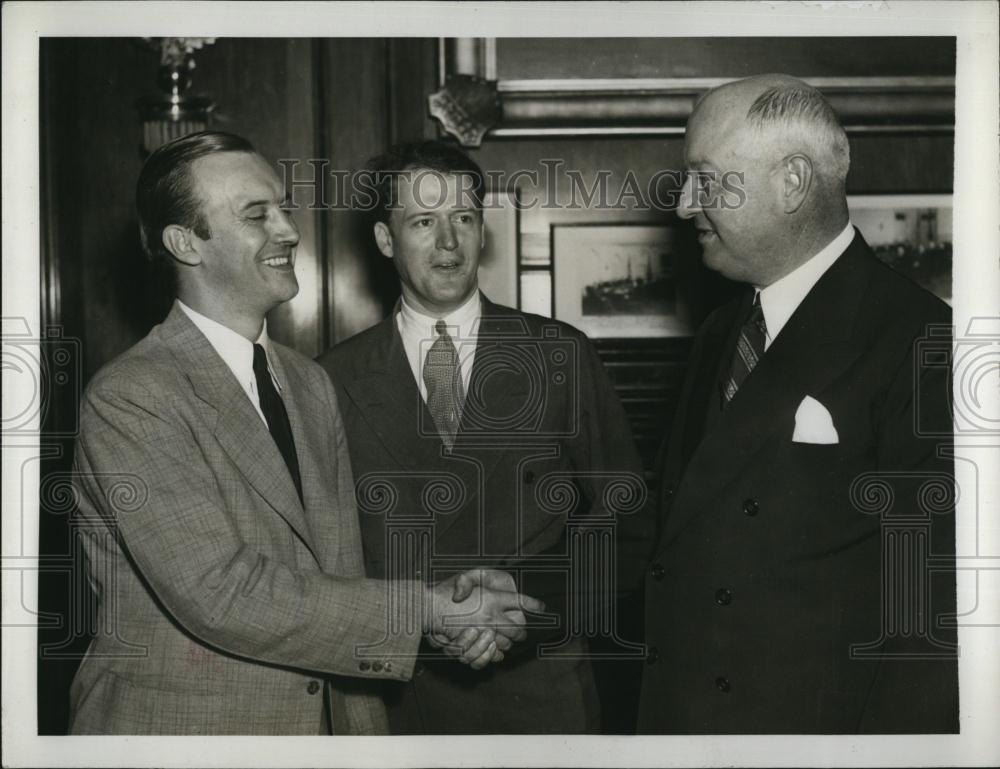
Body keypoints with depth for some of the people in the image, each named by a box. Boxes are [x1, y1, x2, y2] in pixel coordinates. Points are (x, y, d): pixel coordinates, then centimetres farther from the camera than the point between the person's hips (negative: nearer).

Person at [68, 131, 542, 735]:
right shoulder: (128, 400, -17)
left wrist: (445, 613, -13)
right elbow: (221, 594, -23)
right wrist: (428, 608, -20)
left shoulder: (311, 384, 7)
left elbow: (341, 570, 6)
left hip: (326, 717, 7)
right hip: (178, 728, -6)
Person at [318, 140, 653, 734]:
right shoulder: (337, 380, -1)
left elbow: (622, 522, 5)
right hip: (398, 693, 0)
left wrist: (551, 608, -6)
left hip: (540, 688, 1)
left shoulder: (563, 356, 0)